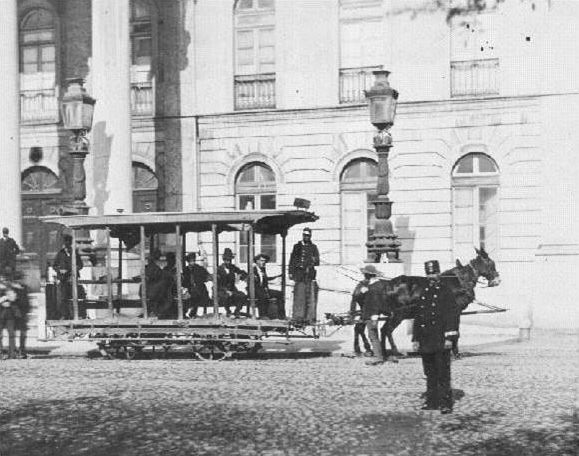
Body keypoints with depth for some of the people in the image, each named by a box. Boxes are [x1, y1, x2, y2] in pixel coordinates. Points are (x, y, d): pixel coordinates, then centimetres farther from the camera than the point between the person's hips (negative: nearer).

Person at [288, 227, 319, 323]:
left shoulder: (313, 247, 14)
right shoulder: (297, 246, 11)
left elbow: (317, 262, 11)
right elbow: (292, 260, 10)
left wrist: (314, 260, -12)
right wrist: (290, 272, 3)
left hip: (310, 273, 1)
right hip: (299, 273, -1)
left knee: (311, 296, -5)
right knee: (299, 295, -4)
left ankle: (310, 316, -2)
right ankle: (298, 316, -1)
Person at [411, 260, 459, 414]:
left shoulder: (446, 292, -1)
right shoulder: (422, 293, 15)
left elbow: (451, 316, -7)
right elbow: (417, 317, 17)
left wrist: (449, 337, -15)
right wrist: (416, 338, 12)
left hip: (441, 341, -5)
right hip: (425, 341, 6)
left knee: (443, 373, -6)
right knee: (430, 373, 10)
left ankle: (446, 403, -4)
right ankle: (432, 401, 17)